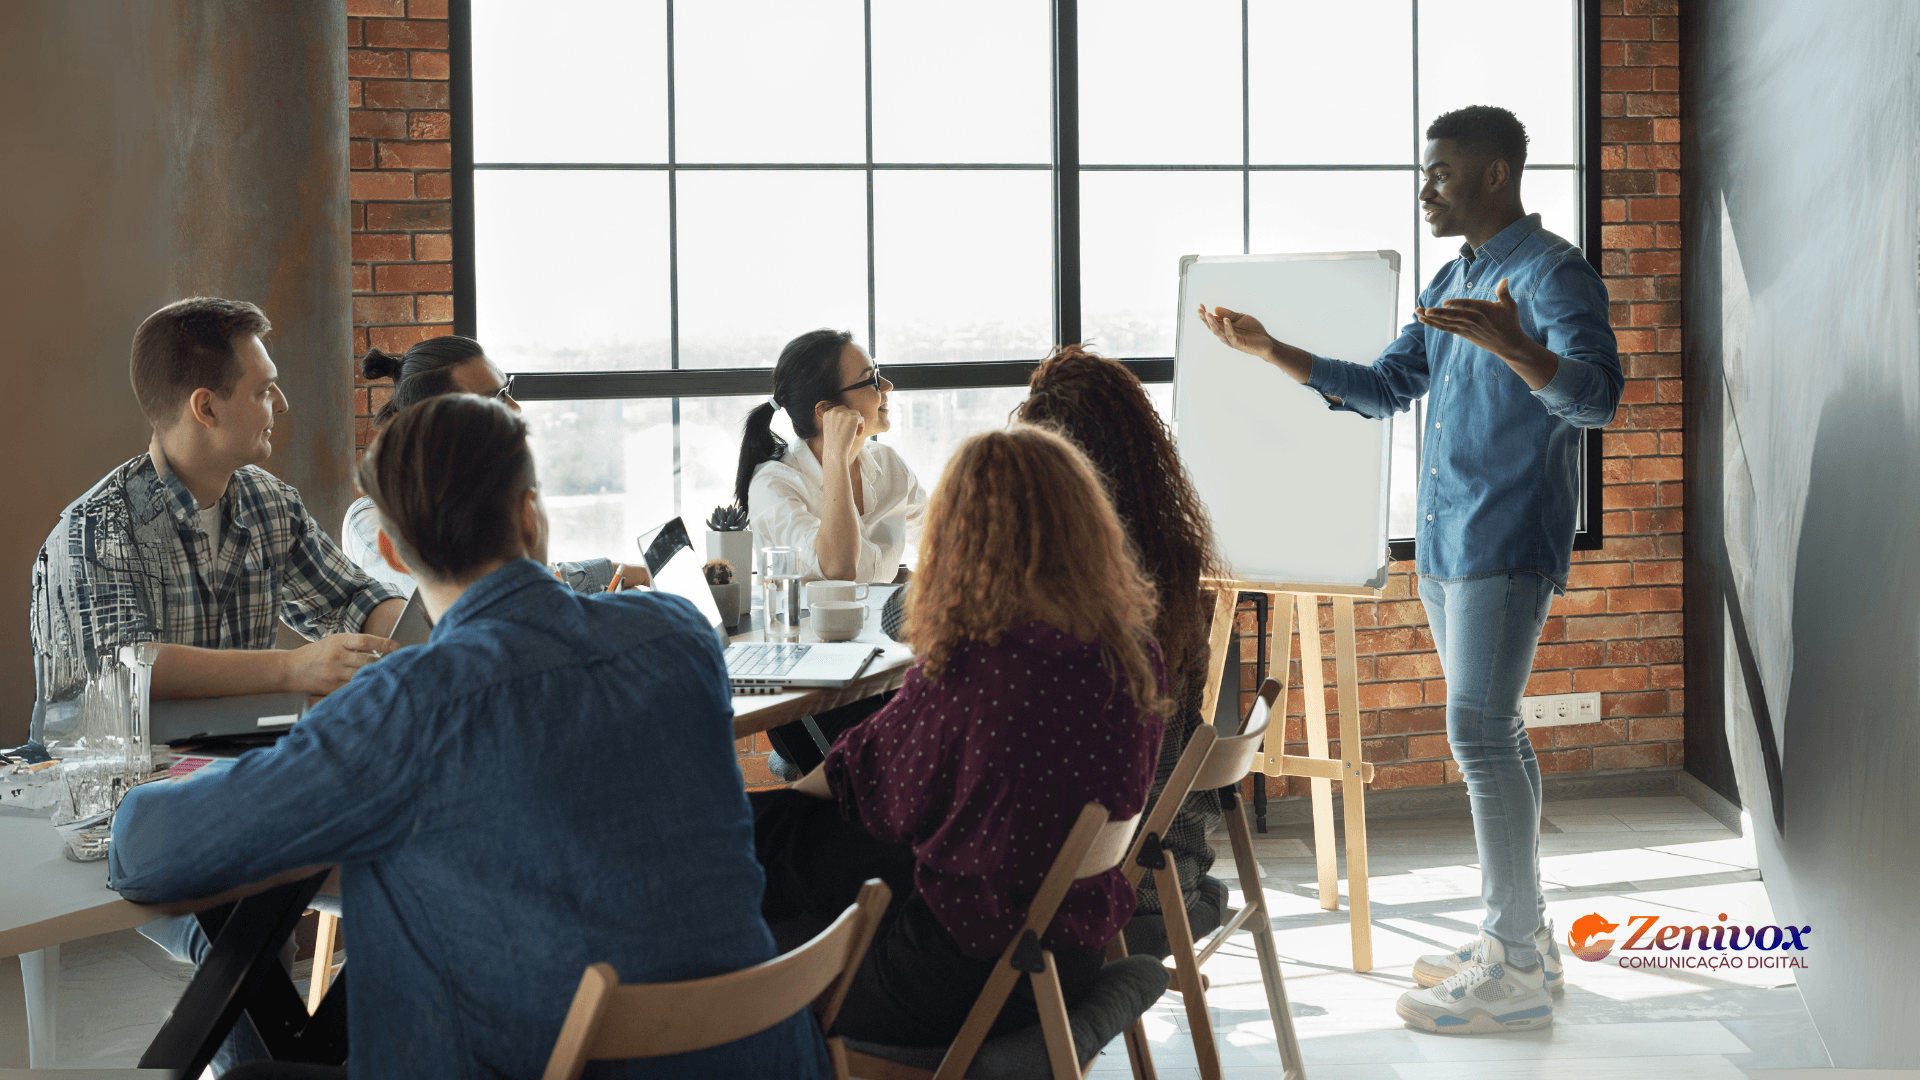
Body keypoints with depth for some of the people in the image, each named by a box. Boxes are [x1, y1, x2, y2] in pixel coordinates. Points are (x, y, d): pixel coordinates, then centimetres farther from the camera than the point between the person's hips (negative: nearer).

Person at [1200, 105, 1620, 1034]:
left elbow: (1595, 397, -23)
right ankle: (1518, 934, 21)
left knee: (1479, 732, -13)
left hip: (1506, 541, -9)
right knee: (1489, 732, 12)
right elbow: (1386, 387, 23)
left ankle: (1517, 975, -8)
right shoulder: (1451, 283, 18)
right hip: (1443, 540, 9)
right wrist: (1271, 352, 15)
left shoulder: (1552, 272, -10)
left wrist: (1512, 346, -42)